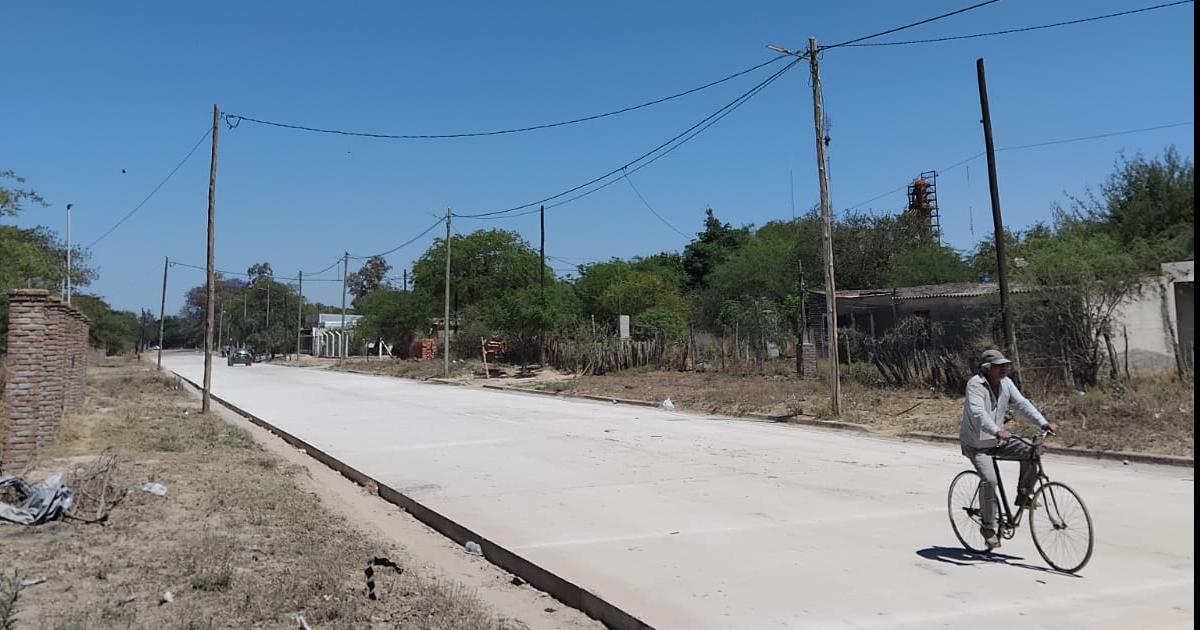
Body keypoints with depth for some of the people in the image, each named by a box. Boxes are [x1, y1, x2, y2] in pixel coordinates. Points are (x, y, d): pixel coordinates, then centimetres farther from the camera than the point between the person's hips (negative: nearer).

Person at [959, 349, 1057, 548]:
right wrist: (997, 431, -51)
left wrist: (1043, 423, -24)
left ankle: (1023, 496, 5)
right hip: (977, 444, -6)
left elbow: (1022, 403, -10)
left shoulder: (1006, 383, -1)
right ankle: (988, 527, -5)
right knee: (989, 480, -22)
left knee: (1030, 452, -14)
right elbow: (978, 413, -36)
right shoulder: (975, 385, -22)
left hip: (998, 441, 6)